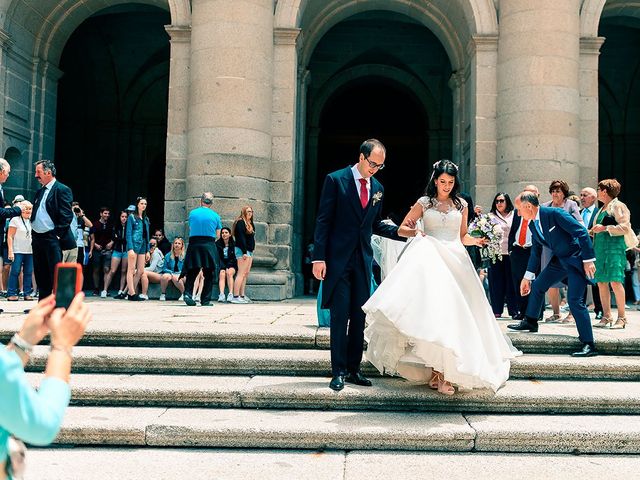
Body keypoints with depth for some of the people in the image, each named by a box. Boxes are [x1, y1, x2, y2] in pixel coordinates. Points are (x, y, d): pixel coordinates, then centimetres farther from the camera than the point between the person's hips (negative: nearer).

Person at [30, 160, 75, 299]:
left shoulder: (62, 190, -7)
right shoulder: (40, 192, 18)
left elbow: (66, 215, -13)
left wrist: (57, 235, -15)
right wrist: (33, 234, 13)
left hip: (52, 239, -8)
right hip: (37, 239, 8)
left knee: (55, 273, -7)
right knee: (40, 274, 11)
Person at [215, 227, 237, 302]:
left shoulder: (234, 244, -2)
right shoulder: (217, 244, 0)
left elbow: (234, 258, -2)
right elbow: (218, 258, -3)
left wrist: (227, 267, -14)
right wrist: (223, 267, -17)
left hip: (232, 265, 0)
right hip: (221, 265, 1)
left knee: (229, 273, -31)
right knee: (222, 274, -29)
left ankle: (231, 294, -37)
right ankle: (221, 294, -45)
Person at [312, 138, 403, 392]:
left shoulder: (377, 188, 11)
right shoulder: (336, 180, -5)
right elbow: (323, 220, -7)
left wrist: (401, 232, 3)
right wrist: (319, 257, -13)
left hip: (363, 259, 5)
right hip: (338, 257, -5)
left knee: (359, 316, 8)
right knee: (339, 316, -3)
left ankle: (353, 369, 17)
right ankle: (339, 371, 4)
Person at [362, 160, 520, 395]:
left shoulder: (461, 205, 15)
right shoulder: (424, 203, 8)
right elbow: (401, 229, 10)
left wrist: (476, 241, -1)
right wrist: (414, 231, -12)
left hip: (456, 261, 2)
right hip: (431, 261, -2)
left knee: (454, 312, -5)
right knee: (432, 312, -11)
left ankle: (441, 371, 1)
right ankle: (437, 373, -4)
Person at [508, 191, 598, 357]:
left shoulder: (555, 213, -22)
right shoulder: (532, 224, 4)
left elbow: (581, 232, -23)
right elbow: (536, 251, 15)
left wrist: (588, 260, -25)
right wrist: (527, 277, 17)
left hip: (577, 259, -8)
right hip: (559, 259, 9)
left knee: (574, 300, -15)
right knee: (537, 285, 12)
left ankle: (589, 345, -9)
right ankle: (530, 322, 33)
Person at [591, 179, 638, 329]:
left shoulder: (618, 206, -2)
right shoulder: (602, 209, 22)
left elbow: (625, 227, -11)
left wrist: (605, 228, -16)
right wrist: (592, 231, 16)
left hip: (614, 247, -8)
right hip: (600, 248, 8)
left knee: (615, 281, -13)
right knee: (601, 282, 4)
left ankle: (621, 317, -8)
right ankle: (606, 316, 8)